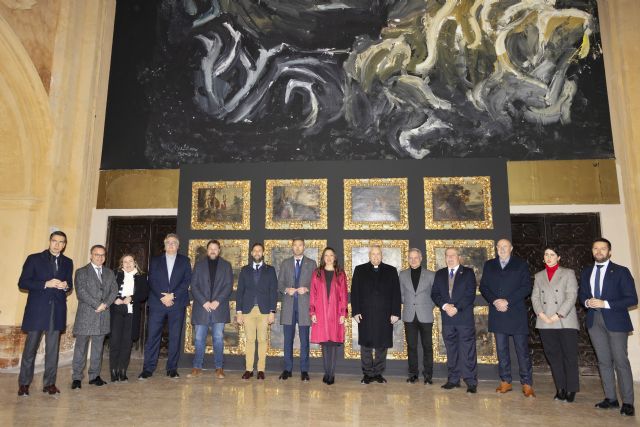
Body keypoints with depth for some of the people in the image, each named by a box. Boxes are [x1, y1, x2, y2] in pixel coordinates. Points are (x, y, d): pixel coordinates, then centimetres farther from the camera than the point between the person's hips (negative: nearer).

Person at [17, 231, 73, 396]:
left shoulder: (68, 262, 12)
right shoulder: (34, 258, 1)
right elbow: (22, 283, -4)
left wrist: (66, 286, -6)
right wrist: (46, 284, -16)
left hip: (57, 311, 3)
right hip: (37, 309, -3)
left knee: (53, 348, 6)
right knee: (30, 347, 2)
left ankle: (49, 383, 13)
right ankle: (24, 383, 16)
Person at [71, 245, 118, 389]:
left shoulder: (109, 273, 15)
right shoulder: (82, 272, 2)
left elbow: (114, 290, 7)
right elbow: (81, 292, -9)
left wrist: (105, 304, -9)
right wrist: (97, 305, -14)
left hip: (103, 315, 4)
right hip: (85, 315, -4)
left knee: (98, 347, 8)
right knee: (81, 347, 1)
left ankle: (94, 376, 16)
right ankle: (77, 378, 10)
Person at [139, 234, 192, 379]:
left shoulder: (184, 261, 10)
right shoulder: (155, 260, 13)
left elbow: (187, 281, 1)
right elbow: (152, 281, 4)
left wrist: (172, 295, -10)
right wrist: (162, 297, -10)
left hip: (177, 303, 0)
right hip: (157, 303, 1)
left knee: (175, 336, 2)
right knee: (153, 335, -2)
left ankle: (172, 369, 9)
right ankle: (148, 368, 6)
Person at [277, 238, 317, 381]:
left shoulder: (311, 264, 7)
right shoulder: (285, 263, 12)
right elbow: (279, 284, 9)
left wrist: (307, 289, -14)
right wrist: (286, 289, -11)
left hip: (304, 306, -1)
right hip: (288, 305, 2)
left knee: (304, 339, 2)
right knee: (288, 339, 6)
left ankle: (304, 370, 11)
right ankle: (287, 369, 16)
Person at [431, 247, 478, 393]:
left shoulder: (468, 272, 3)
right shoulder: (439, 274, 13)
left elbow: (470, 294, -6)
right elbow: (434, 293, 7)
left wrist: (456, 308, -14)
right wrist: (445, 305, -10)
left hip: (464, 317, -3)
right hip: (447, 318, 3)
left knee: (468, 351, -3)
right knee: (451, 351, 9)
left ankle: (471, 382, 5)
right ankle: (453, 379, 17)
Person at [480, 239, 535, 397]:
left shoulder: (521, 264, 5)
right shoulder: (489, 265, 13)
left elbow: (526, 287, -4)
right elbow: (483, 287, 7)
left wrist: (507, 301, -13)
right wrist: (495, 301, -10)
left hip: (517, 313, -3)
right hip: (497, 313, 3)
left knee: (522, 350, 0)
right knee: (501, 350, 8)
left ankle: (527, 384, 8)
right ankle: (505, 382, 17)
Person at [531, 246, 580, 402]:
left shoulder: (568, 273, 7)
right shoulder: (538, 276, 16)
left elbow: (572, 296, -3)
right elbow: (535, 297, 10)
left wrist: (558, 315, -12)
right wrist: (541, 314, -7)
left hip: (566, 322, -3)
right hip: (545, 323, 3)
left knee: (569, 356, -1)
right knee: (553, 356, 6)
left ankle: (571, 389, 11)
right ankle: (560, 388, 15)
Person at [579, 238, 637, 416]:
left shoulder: (621, 271, -4)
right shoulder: (586, 272, 11)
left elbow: (632, 299, -8)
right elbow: (582, 294, 19)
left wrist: (605, 304, -17)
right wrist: (587, 302, -4)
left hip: (615, 320, -4)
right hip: (594, 320, 5)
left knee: (620, 361, -2)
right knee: (604, 361, 9)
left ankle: (627, 402, 7)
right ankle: (610, 398, 17)